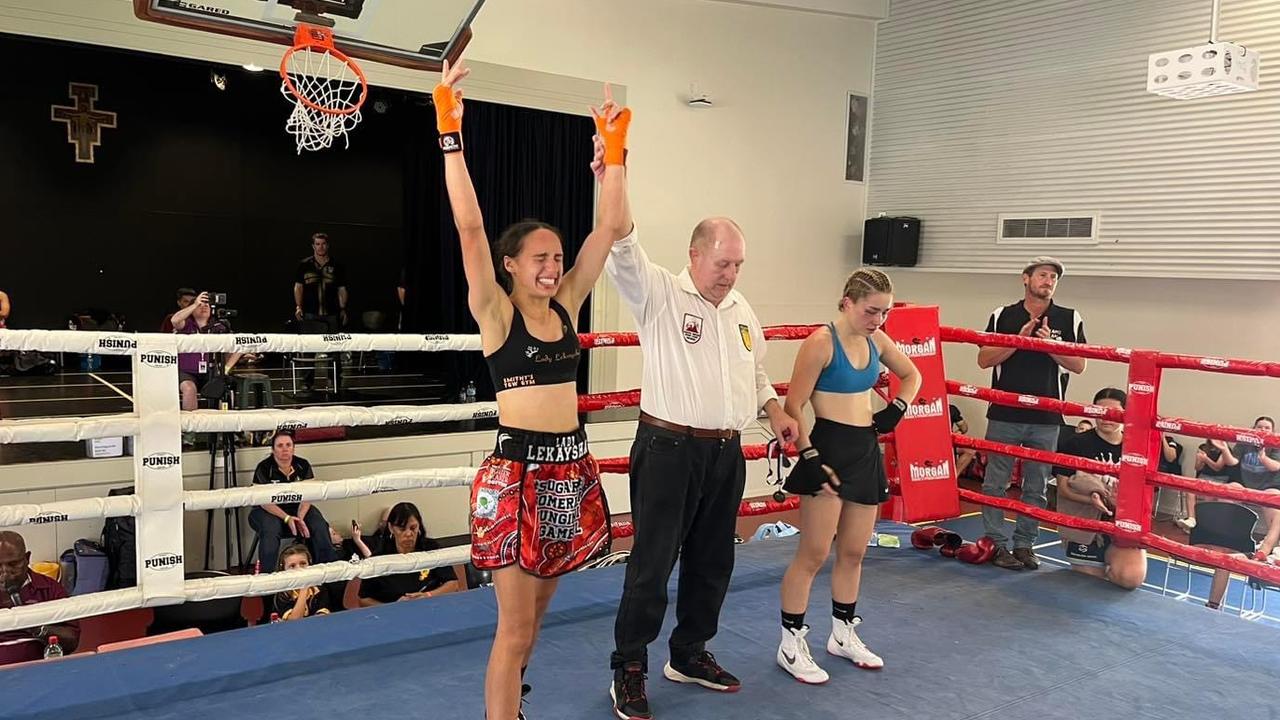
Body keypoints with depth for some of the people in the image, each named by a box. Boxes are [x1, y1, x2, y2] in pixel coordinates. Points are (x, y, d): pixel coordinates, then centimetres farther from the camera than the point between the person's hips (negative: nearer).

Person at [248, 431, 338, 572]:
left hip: (298, 508, 3)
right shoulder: (264, 468, -13)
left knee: (320, 526, -21)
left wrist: (300, 517, -25)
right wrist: (287, 518, -27)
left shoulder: (303, 465, -4)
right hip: (269, 510, -3)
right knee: (270, 530, -35)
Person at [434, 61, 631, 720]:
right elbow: (469, 225, -18)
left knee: (535, 608, 21)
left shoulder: (565, 305, 7)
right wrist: (450, 132, -21)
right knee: (515, 624, 0)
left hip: (571, 467, 6)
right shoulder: (495, 313, -7)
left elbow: (612, 227, 5)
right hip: (518, 469, -6)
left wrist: (613, 150, 3)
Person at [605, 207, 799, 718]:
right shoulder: (660, 293, -6)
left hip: (726, 454, 7)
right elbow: (623, 253, -23)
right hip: (668, 449, -7)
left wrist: (775, 411, 11)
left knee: (712, 561, 15)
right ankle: (629, 670, 12)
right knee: (653, 561, -2)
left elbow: (755, 371, 25)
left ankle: (689, 654, 32)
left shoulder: (742, 310, 14)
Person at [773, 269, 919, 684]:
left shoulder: (876, 340, 7)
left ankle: (843, 635, 32)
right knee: (814, 554, -2)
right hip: (829, 450, -7)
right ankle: (792, 644, 10)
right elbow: (793, 407, -15)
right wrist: (809, 456, -20)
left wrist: (896, 410, 9)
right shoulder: (821, 342, -14)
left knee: (853, 552, 16)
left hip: (866, 452, 7)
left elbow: (912, 375, 25)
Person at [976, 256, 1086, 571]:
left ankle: (1024, 544, 17)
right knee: (995, 483, 2)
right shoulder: (1002, 316, 5)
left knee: (1036, 488, 7)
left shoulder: (1070, 319, 6)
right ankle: (997, 543, 11)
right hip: (1004, 414, -1)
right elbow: (985, 359, -1)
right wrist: (1019, 339, -12)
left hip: (1046, 418, 1)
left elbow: (1078, 365, 2)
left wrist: (1050, 344, -12)